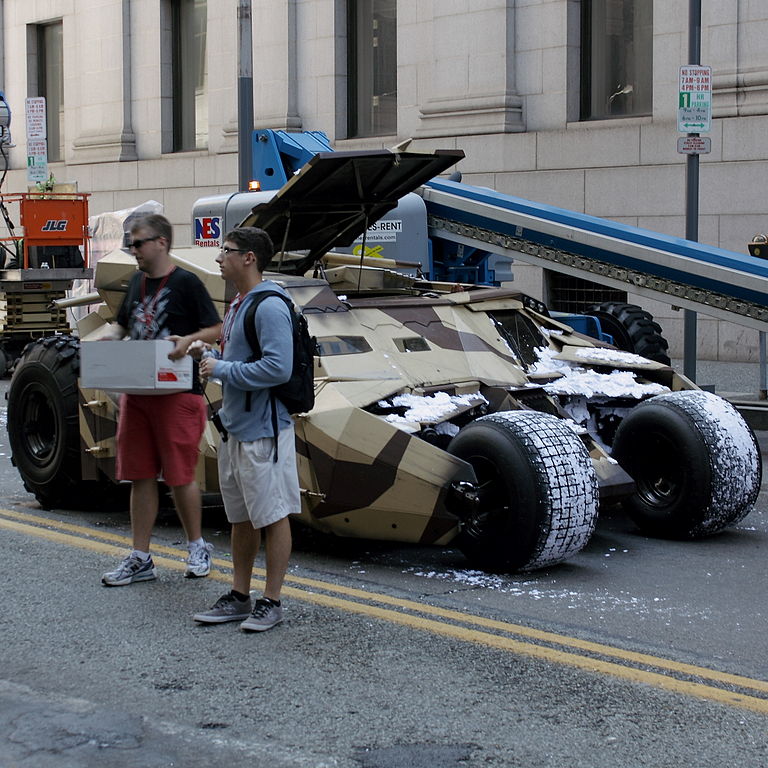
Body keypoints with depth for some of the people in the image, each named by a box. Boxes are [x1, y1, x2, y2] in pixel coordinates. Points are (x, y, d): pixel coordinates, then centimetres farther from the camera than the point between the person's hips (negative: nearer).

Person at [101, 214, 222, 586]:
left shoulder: (185, 282, -6)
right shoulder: (137, 283, 14)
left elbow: (216, 329, -6)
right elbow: (123, 325, 25)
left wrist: (189, 340, -23)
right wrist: (110, 338, 3)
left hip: (176, 391, -7)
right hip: (135, 391, 7)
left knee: (179, 476, 0)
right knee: (140, 476, 8)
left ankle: (197, 548, 19)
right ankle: (140, 560, 14)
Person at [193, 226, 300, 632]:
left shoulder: (270, 307, -17)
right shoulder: (237, 304, 14)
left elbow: (278, 368, -25)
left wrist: (222, 370, -17)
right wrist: (210, 358, 5)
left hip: (263, 430, -10)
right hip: (234, 427, 10)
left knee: (273, 515, 1)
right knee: (241, 516, 16)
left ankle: (271, 601, 9)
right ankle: (239, 597, 25)